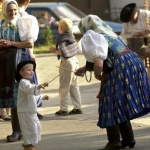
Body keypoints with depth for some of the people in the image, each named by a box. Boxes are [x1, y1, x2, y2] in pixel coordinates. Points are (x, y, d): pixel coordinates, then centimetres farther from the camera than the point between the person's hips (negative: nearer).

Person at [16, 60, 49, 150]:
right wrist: (38, 87, -54)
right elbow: (29, 89, -39)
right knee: (30, 127, -7)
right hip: (25, 111, -11)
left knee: (36, 126, 18)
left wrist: (42, 98, 22)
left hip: (31, 110, 11)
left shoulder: (29, 82, 18)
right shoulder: (23, 82, -16)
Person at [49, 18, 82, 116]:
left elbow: (62, 52, -25)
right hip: (74, 60, 8)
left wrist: (54, 50, -8)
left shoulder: (62, 38, -15)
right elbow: (77, 49, 13)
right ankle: (78, 107, 15)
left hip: (66, 62, -8)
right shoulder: (72, 37, 9)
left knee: (64, 87, -2)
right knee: (74, 86, 14)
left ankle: (64, 109, -1)